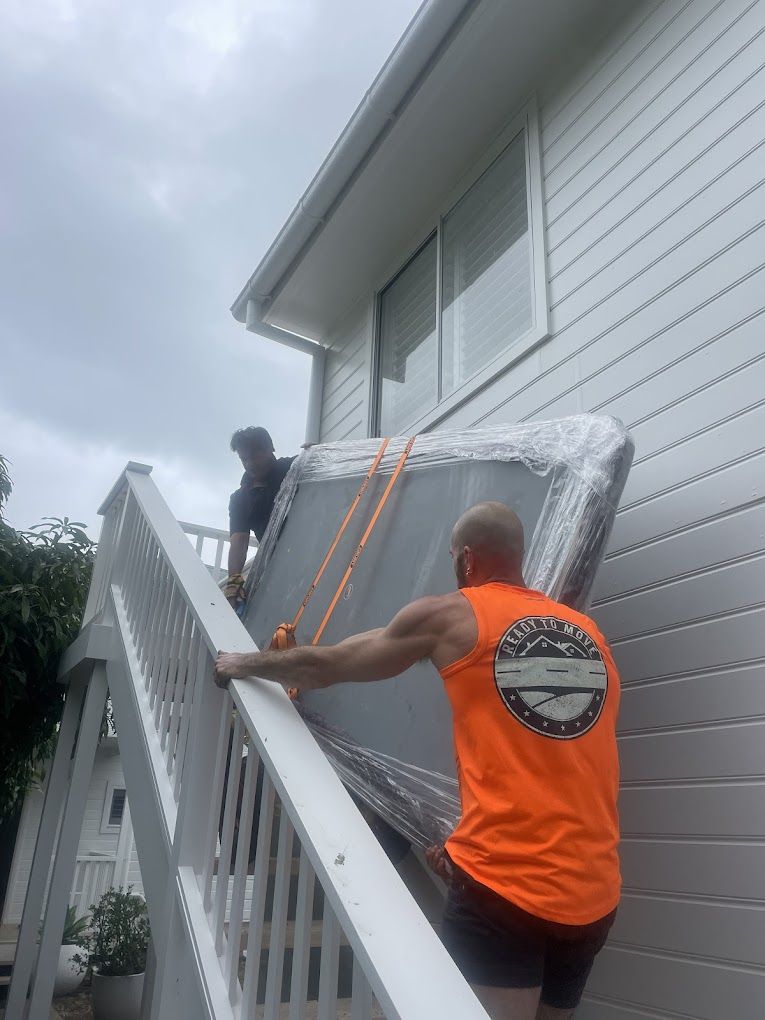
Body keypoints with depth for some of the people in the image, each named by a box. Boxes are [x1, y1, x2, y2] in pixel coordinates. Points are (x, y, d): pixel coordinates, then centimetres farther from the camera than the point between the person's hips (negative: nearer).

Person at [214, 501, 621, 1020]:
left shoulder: (449, 616, -3)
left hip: (504, 888, -7)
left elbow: (324, 667, 6)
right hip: (594, 894, 7)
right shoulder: (590, 635, 11)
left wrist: (244, 664, 24)